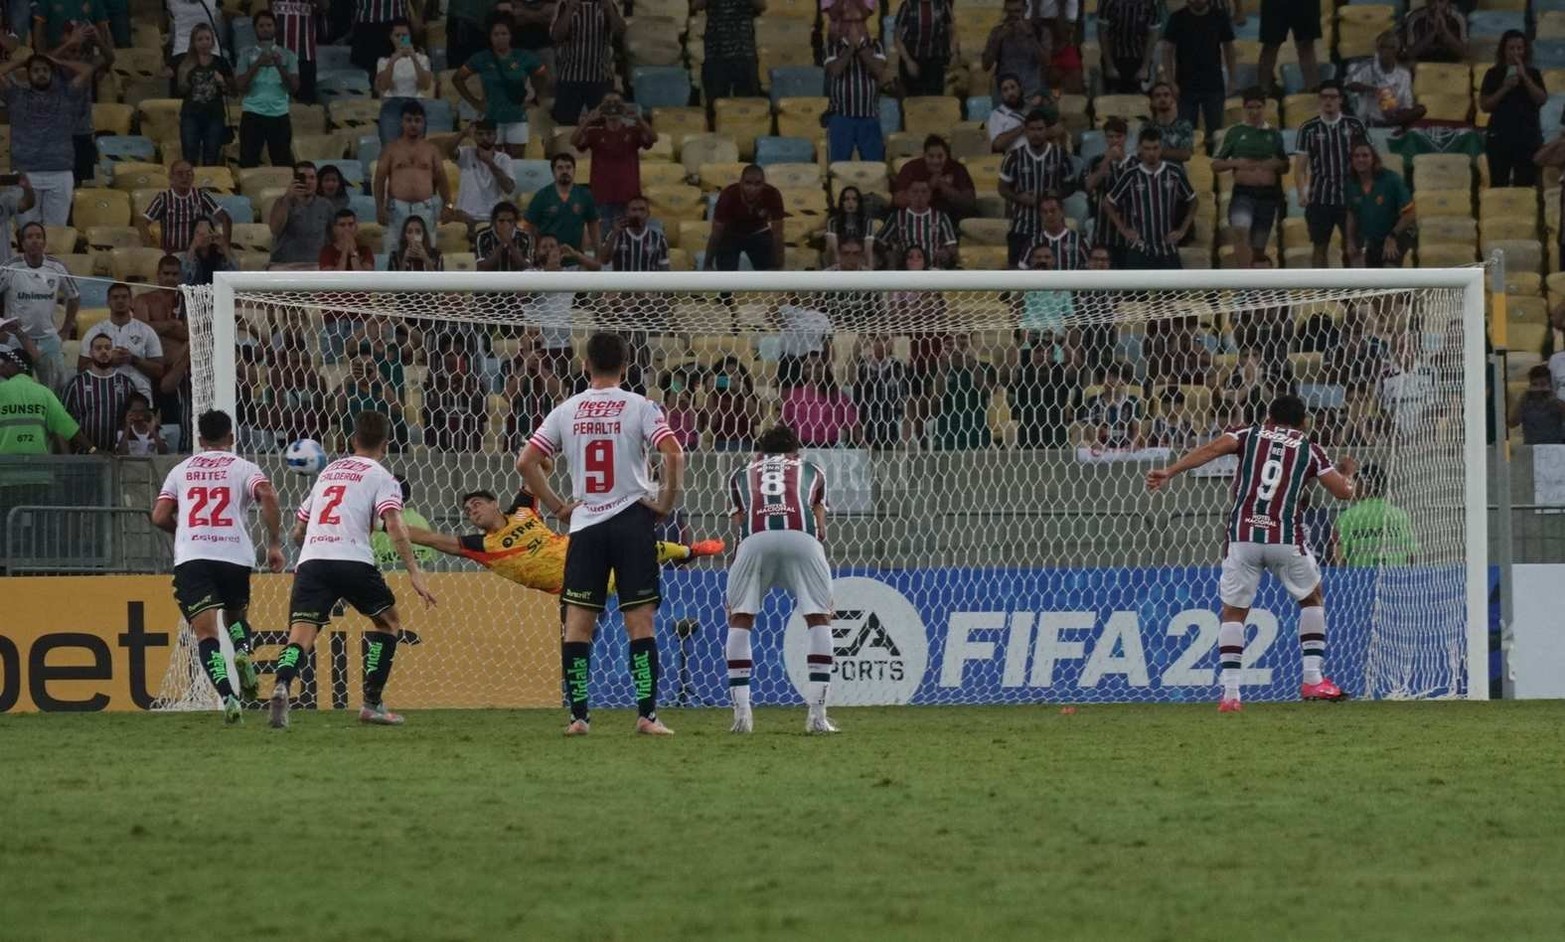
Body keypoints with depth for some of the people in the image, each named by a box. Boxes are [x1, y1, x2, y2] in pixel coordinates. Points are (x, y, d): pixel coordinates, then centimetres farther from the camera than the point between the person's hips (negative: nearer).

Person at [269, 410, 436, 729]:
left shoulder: (328, 471, 28)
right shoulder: (380, 476, 11)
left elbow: (298, 532, 32)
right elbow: (394, 525, -7)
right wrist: (414, 572, -10)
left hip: (310, 560, 3)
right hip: (352, 560, -3)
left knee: (300, 636, -7)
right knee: (388, 621, 20)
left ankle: (282, 685, -39)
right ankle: (372, 702, 12)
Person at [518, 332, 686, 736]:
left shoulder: (567, 411, 6)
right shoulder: (638, 407, -2)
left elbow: (526, 462, 4)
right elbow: (673, 454, -15)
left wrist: (556, 506, 11)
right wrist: (666, 501, -2)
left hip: (585, 523, 2)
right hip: (632, 520, -2)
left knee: (577, 623, 4)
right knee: (640, 621, -1)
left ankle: (577, 715, -1)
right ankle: (646, 714, -8)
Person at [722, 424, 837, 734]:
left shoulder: (741, 475, 33)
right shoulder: (811, 471, 33)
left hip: (755, 538, 0)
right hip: (801, 538, 0)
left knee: (739, 619, 16)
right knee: (819, 619, 13)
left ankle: (741, 712, 5)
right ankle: (817, 713, 2)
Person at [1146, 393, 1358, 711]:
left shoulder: (1250, 434, 13)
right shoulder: (1309, 450, 13)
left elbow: (1212, 449, -5)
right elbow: (1342, 492, 10)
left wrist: (1170, 472, -11)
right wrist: (1347, 473, 34)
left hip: (1242, 535, 0)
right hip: (1286, 538, 0)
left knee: (1233, 611, 9)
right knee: (1312, 597, 23)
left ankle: (1229, 692, -5)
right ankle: (1313, 679, 16)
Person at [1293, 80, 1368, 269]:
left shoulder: (1355, 126, 5)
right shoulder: (1309, 129, 3)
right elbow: (1300, 165, 1)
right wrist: (1302, 193, -12)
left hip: (1351, 196, 0)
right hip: (1319, 197, 0)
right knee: (1319, 247, 3)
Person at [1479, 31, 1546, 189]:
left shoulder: (1533, 74, 9)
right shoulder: (1494, 74, 5)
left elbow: (1542, 99, -5)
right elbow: (1484, 105, -1)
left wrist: (1525, 77, -11)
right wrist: (1504, 88, -12)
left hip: (1528, 136, 1)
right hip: (1500, 138, -1)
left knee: (1526, 185, -3)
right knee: (1498, 185, -4)